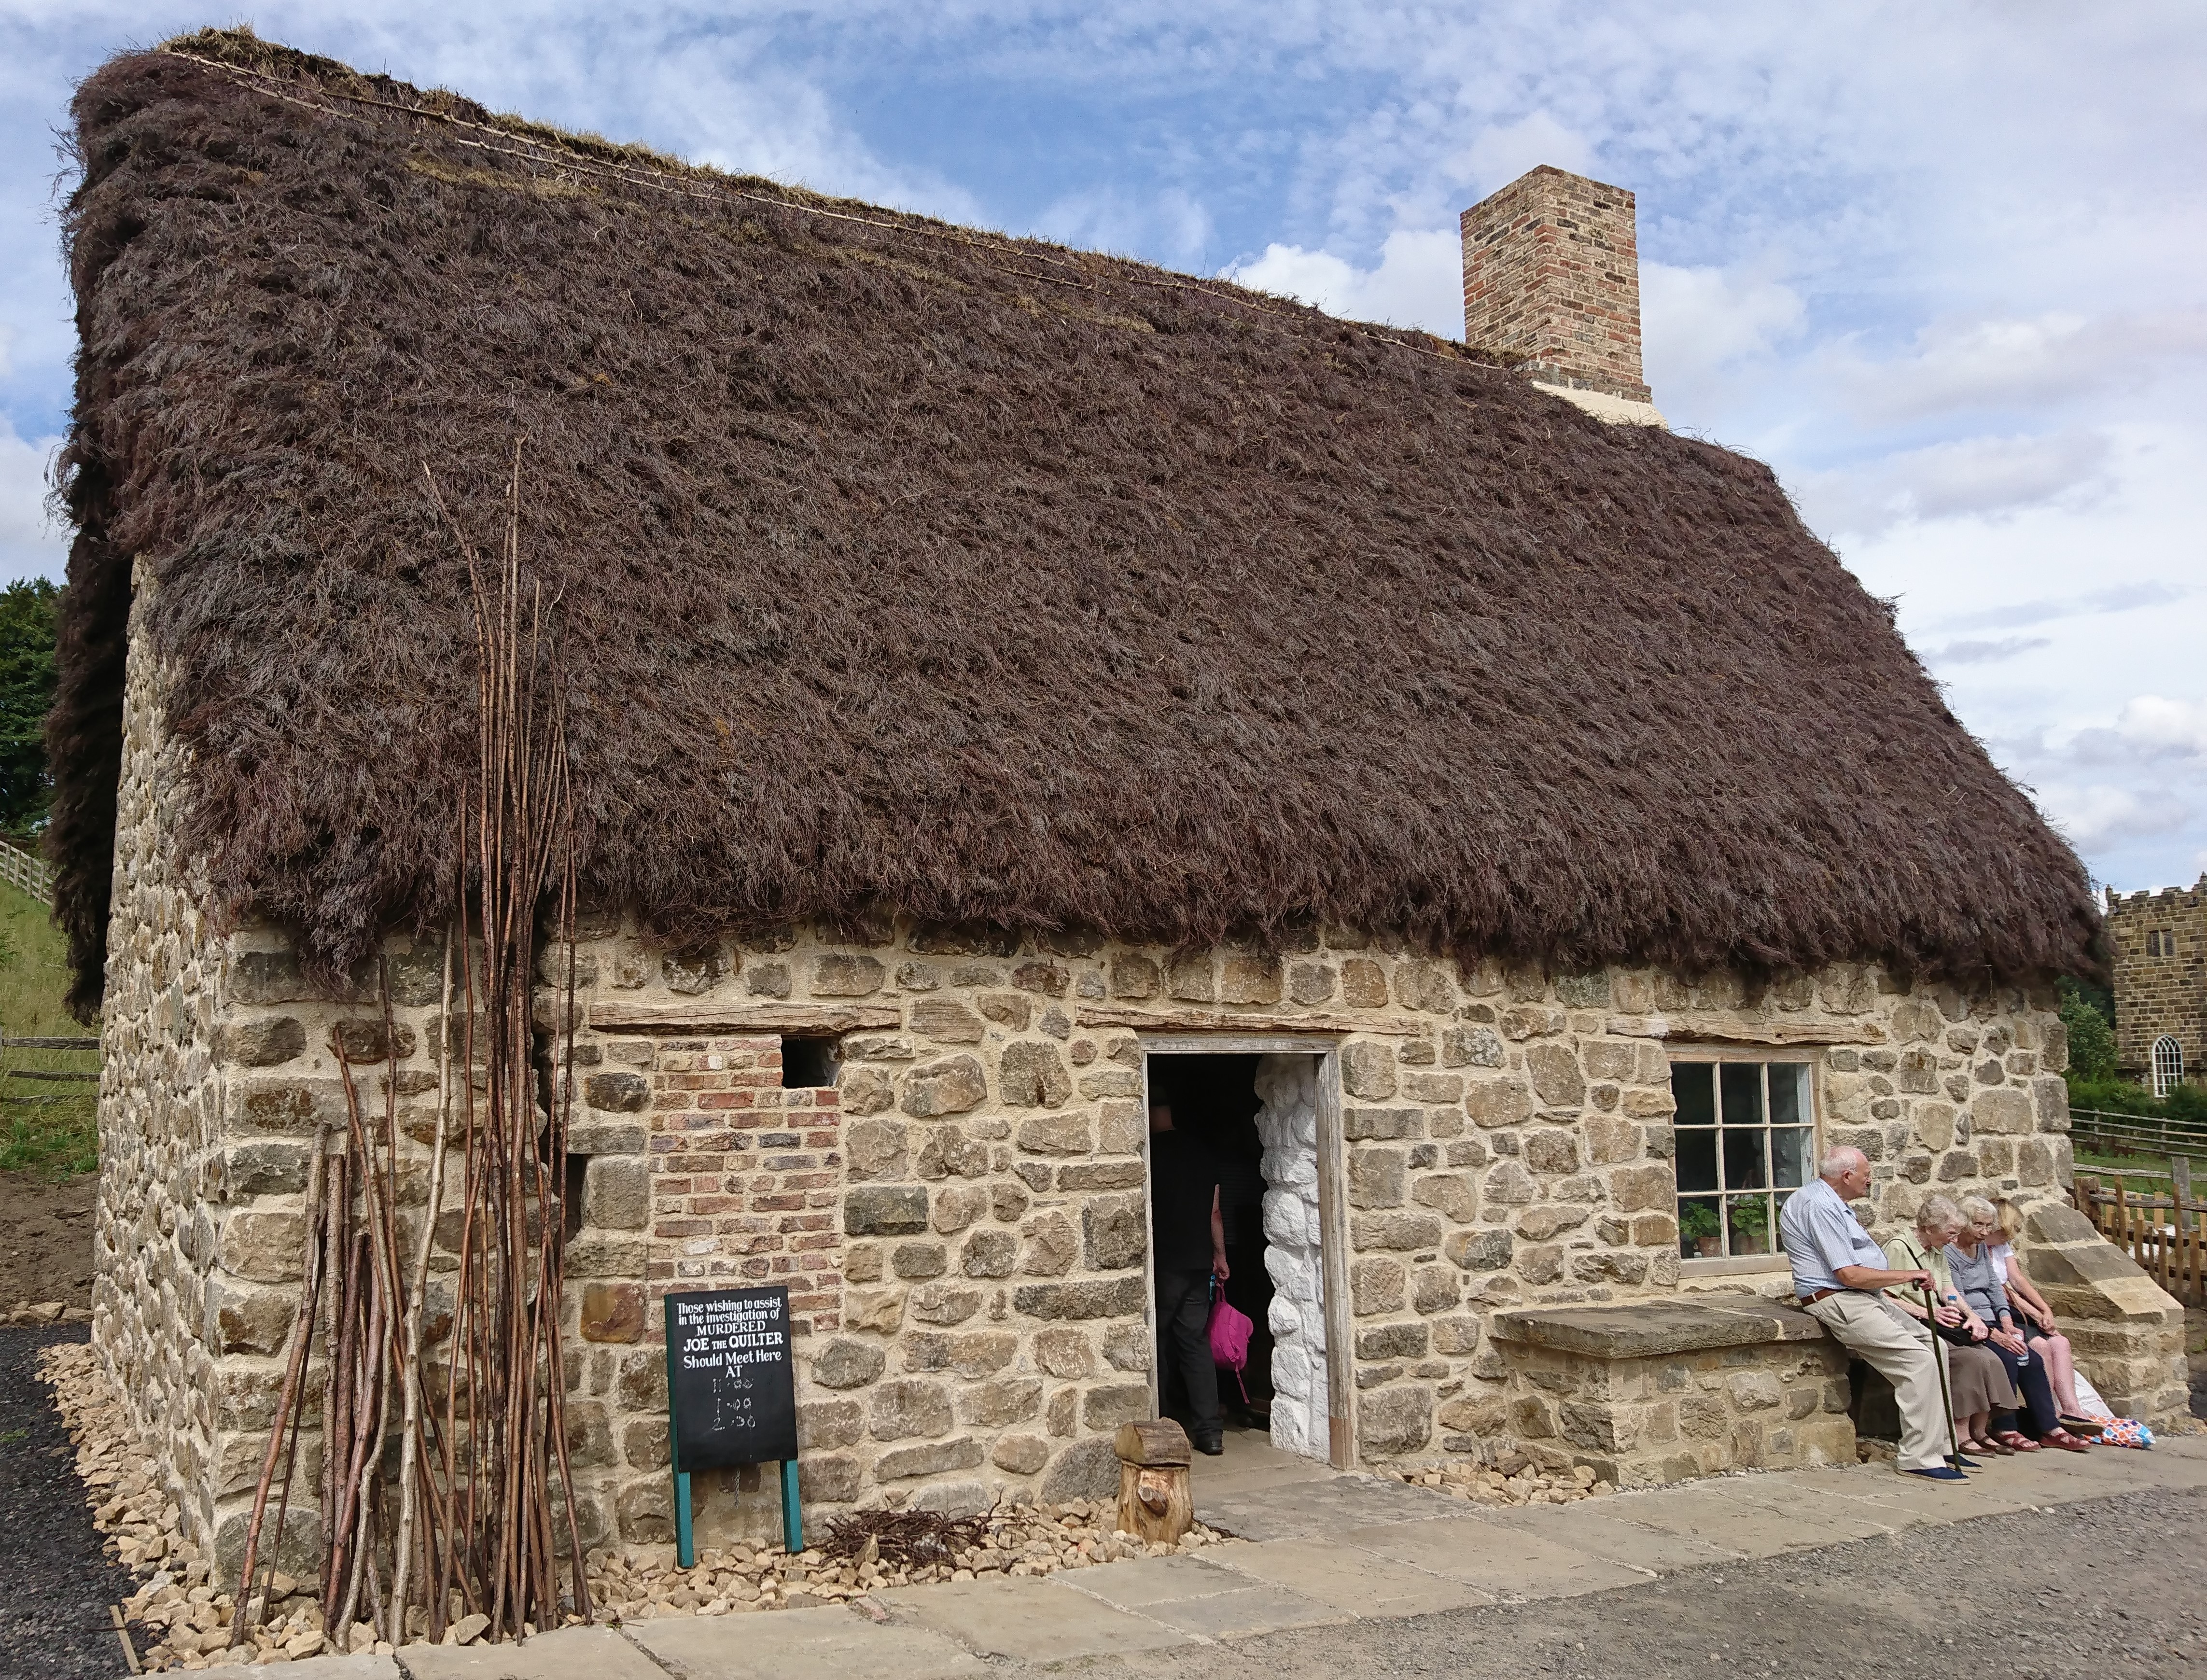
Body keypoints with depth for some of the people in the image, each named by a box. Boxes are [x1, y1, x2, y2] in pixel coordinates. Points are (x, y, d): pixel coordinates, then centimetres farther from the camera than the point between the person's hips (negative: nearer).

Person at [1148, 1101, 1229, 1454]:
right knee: (1196, 1342, 8)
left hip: (1164, 1263, -5)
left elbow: (1147, 1213, -12)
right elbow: (1215, 1212, 14)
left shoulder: (1151, 1152, -11)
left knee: (1159, 1342, 6)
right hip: (1199, 1261, 5)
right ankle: (1210, 1431, 3)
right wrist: (1220, 1255, 23)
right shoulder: (1201, 1153, 9)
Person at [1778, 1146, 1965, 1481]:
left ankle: (1939, 1446, 9)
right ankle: (1920, 1458, -15)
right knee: (1920, 1362, -19)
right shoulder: (1818, 1206, -17)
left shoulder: (1831, 1203, 18)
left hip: (1865, 1299, 11)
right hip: (1836, 1301, -11)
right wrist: (1909, 1275, -11)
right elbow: (1849, 1275, -21)